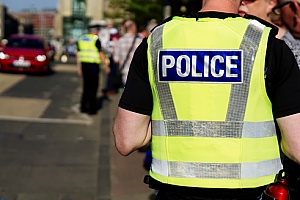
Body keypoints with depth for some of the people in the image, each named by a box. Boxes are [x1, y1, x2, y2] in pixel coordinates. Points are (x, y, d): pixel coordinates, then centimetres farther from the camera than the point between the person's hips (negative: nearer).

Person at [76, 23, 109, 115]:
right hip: (93, 65, -6)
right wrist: (106, 65, -1)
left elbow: (78, 54, 13)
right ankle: (92, 108, 1)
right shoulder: (96, 39, -8)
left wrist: (79, 67, 17)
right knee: (93, 87, 0)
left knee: (86, 86, 15)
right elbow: (100, 54, -9)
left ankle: (83, 107, 17)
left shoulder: (81, 39, 11)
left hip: (84, 64, 6)